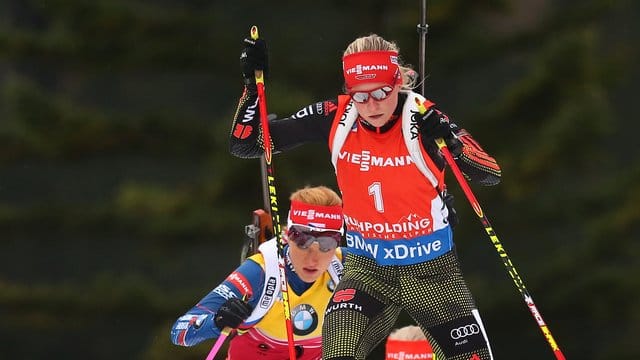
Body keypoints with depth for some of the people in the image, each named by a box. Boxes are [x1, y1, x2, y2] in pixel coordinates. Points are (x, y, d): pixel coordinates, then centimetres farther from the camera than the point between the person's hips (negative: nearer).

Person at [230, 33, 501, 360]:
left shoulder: (423, 118, -16)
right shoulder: (335, 118, -11)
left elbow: (491, 174, -13)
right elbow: (244, 144, -7)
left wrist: (454, 144, -32)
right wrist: (253, 85, -21)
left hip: (432, 269, -1)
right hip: (367, 268, 1)